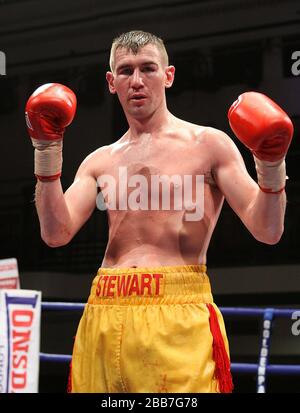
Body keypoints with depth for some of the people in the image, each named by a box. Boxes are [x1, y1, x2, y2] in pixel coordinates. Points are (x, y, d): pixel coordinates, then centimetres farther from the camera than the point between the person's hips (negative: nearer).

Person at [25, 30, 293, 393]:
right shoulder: (100, 162, 16)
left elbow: (267, 232, 0)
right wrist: (47, 150, -1)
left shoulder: (208, 145, 5)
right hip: (104, 318, 4)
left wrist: (271, 166, -17)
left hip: (179, 318, -3)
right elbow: (56, 234, 4)